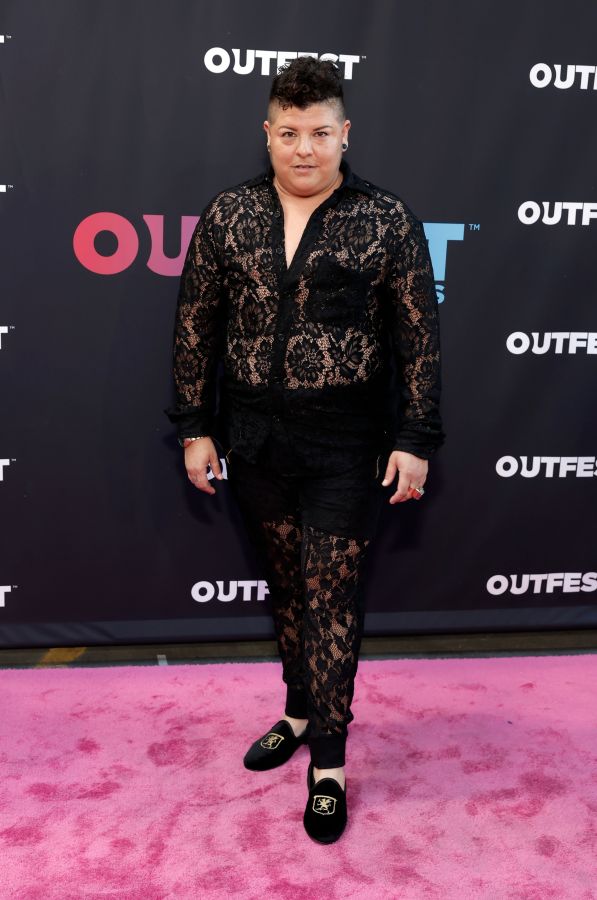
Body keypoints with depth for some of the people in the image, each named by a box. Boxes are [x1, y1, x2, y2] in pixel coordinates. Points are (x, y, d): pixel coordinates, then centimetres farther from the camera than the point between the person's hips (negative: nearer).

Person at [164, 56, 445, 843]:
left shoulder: (387, 220, -5)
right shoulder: (227, 215, 2)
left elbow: (420, 337, -4)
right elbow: (195, 326, 6)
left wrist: (416, 439, -7)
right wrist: (195, 427, 4)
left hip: (346, 443, -3)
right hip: (254, 437, 3)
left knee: (333, 597, 2)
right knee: (286, 585, 16)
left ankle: (328, 762, 17)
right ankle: (301, 711, 38)